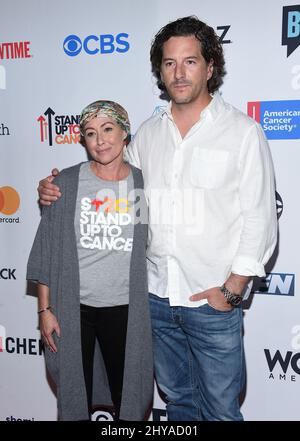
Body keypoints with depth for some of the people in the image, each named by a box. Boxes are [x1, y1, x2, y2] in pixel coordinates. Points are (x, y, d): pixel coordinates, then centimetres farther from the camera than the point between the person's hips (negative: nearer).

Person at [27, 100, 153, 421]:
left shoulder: (144, 185, 0)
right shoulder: (66, 183, -3)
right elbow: (46, 250, -1)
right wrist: (45, 309, -3)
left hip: (125, 310, 1)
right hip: (72, 308, 0)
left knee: (128, 398, 13)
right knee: (73, 397, 14)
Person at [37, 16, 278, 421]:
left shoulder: (243, 131, -6)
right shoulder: (148, 133, 7)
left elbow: (260, 220, -8)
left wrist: (232, 289, -12)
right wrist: (60, 191, 0)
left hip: (213, 300, -4)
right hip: (156, 296, 4)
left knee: (220, 409, 11)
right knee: (177, 398, 23)